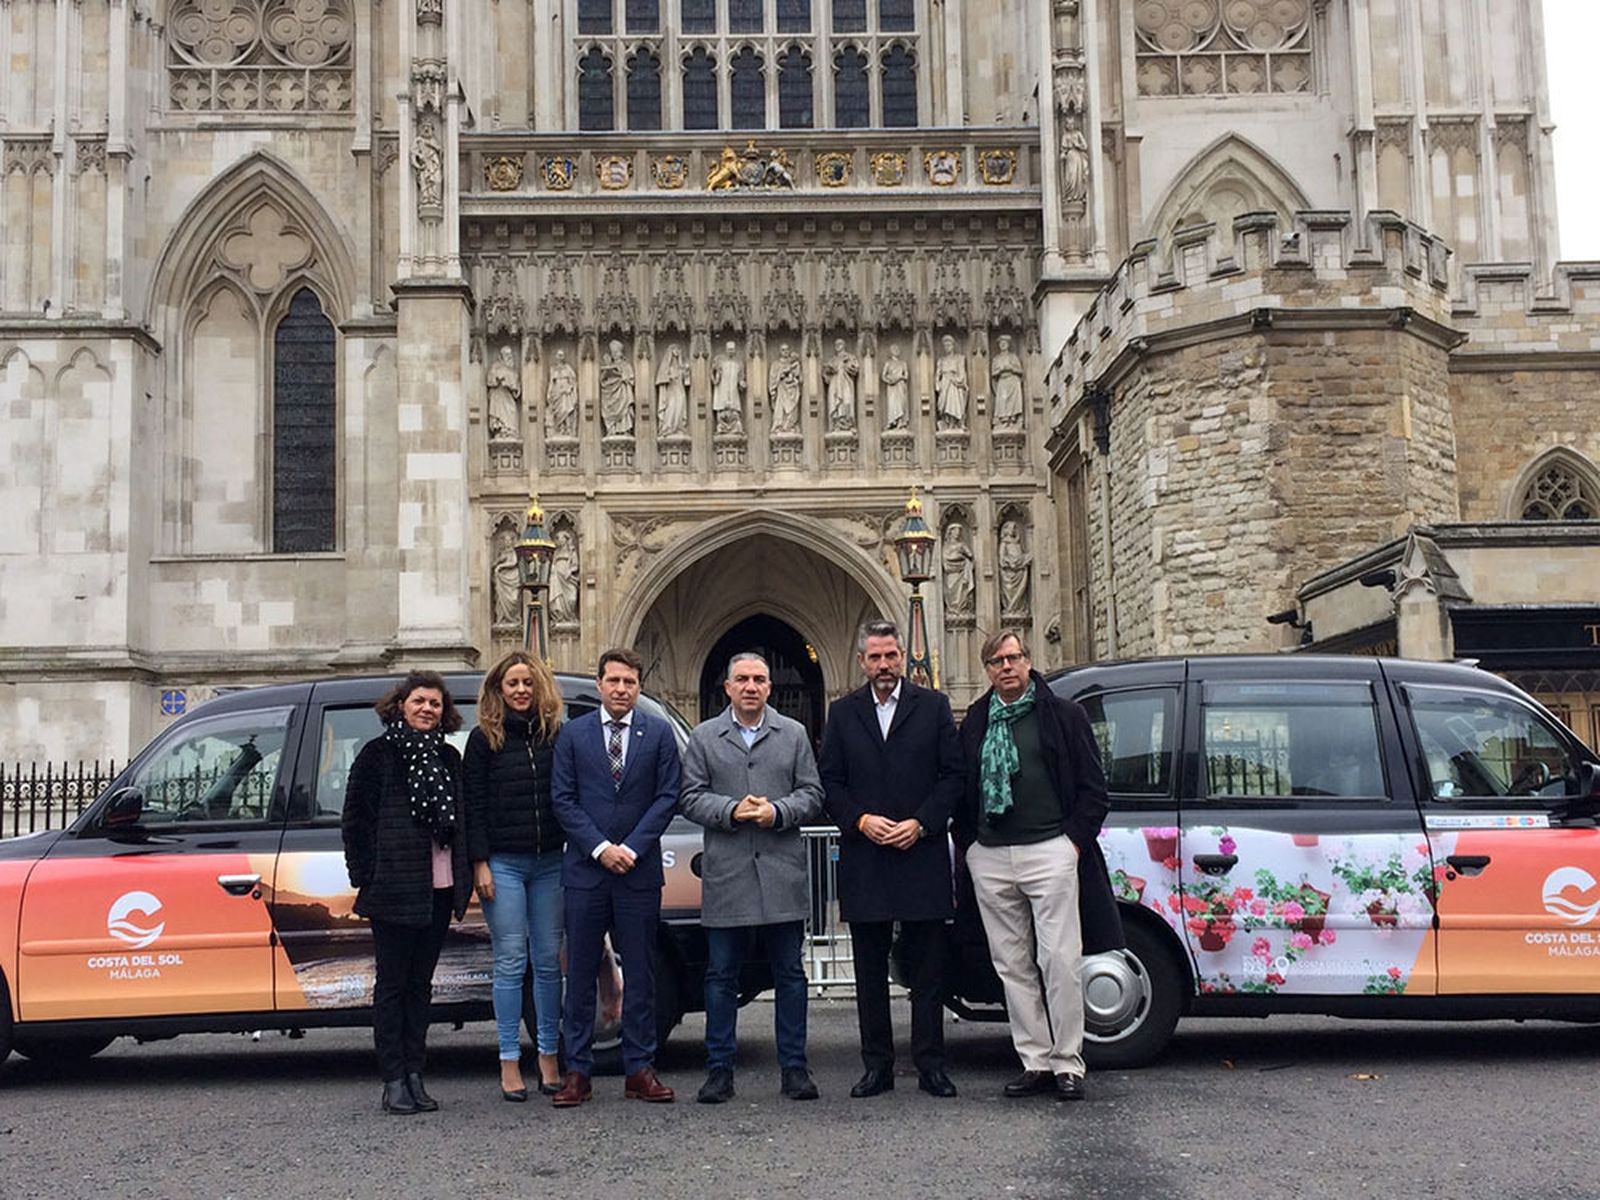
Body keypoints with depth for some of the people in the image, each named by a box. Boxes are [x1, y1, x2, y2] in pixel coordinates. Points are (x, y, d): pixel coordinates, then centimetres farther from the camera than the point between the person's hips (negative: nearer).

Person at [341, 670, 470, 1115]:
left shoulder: (449, 758, 13)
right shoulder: (378, 754, -3)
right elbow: (355, 820, -4)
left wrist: (462, 877, 10)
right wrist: (366, 877, -8)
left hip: (439, 891, 5)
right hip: (395, 892, -5)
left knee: (420, 983, 11)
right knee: (392, 983, 1)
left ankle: (414, 1074, 16)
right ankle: (394, 1080, 5)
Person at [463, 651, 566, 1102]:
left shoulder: (556, 735, 8)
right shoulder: (483, 740, 2)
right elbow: (473, 805, 0)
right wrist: (480, 863, -7)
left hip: (550, 862, 2)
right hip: (503, 863, -2)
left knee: (549, 962, 6)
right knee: (510, 963, -1)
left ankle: (549, 1058, 14)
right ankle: (509, 1063, 5)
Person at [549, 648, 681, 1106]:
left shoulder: (658, 733, 5)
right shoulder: (573, 734, 6)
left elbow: (667, 796, 1)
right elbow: (562, 798, 1)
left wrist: (632, 848, -9)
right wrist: (600, 848, -9)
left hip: (639, 869, 0)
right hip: (585, 869, 0)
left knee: (640, 973, 4)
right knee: (580, 973, 3)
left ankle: (640, 1069, 11)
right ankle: (577, 1071, 9)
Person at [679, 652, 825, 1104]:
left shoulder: (793, 734, 10)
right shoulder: (704, 737, 8)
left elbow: (811, 794, 6)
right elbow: (690, 797, 3)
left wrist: (777, 812, -12)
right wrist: (732, 810, -13)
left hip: (783, 873, 1)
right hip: (726, 875, 0)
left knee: (789, 974, 5)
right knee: (721, 977, 4)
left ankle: (793, 1067, 13)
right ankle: (719, 1069, 12)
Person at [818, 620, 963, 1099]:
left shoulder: (933, 706, 5)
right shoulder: (842, 713, 10)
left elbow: (953, 774, 1)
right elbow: (829, 781, 7)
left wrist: (920, 824, -10)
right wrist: (861, 821, -9)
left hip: (922, 854, -2)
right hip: (863, 858, 2)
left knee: (928, 968, 2)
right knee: (870, 969, 6)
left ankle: (930, 1065, 8)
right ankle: (878, 1065, 13)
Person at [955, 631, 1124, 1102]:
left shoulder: (1063, 715, 4)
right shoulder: (975, 723, 14)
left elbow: (1092, 787, 2)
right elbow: (960, 788, 19)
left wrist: (1075, 839, -6)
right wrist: (968, 841, 10)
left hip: (1049, 851, -4)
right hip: (989, 859, 4)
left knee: (1059, 960, -6)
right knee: (1012, 965, 6)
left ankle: (1068, 1064, 2)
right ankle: (1036, 1062, 12)